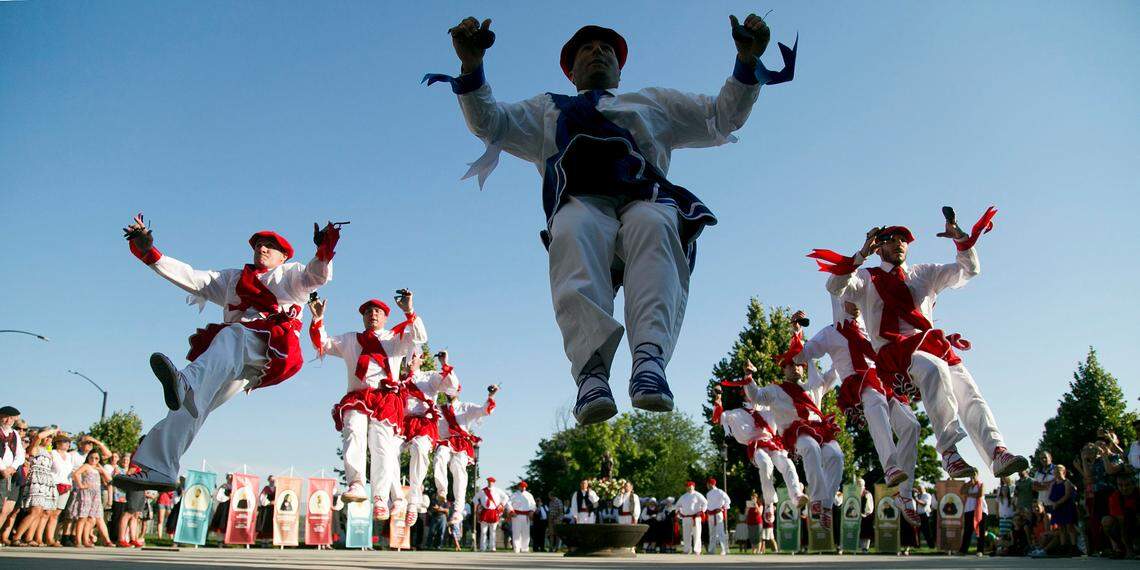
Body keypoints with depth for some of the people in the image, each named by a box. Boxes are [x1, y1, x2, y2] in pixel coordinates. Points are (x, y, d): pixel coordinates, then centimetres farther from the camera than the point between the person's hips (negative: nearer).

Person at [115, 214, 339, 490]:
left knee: (230, 336, -38)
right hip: (229, 360, 5)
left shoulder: (289, 274, 25)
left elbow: (316, 276, 4)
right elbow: (189, 277, 30)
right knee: (193, 403, -14)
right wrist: (148, 251, 21)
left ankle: (187, 382, -65)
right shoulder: (231, 279, 39)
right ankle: (158, 468, -18)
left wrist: (324, 252, -18)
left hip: (271, 345, -5)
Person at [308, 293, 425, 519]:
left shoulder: (396, 339, 20)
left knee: (382, 447, -13)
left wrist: (409, 312, -13)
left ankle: (380, 499, -13)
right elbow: (322, 344, 23)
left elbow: (419, 337, 4)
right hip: (356, 399, 2)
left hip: (386, 401, -1)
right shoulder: (350, 341, 29)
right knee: (353, 433, -27)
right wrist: (317, 320, 7)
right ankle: (356, 484, -37)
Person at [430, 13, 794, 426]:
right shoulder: (547, 110, 39)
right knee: (572, 235, -39)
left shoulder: (652, 103, 41)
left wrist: (747, 62, 15)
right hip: (581, 203, 0)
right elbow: (488, 122, 25)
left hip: (646, 200, 1)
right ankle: (591, 368, -54)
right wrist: (471, 67, 6)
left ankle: (650, 357, -57)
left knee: (653, 227, -38)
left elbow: (723, 116, 33)